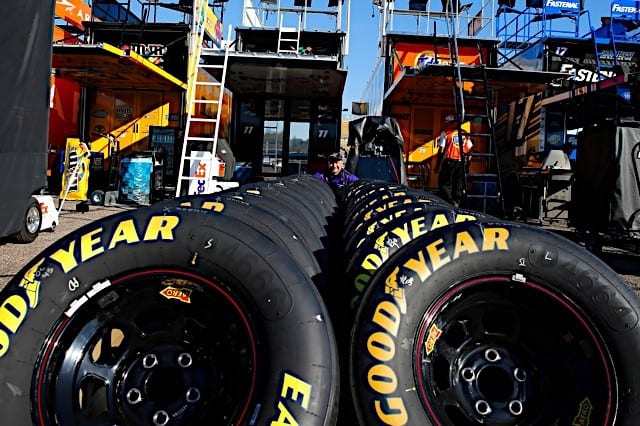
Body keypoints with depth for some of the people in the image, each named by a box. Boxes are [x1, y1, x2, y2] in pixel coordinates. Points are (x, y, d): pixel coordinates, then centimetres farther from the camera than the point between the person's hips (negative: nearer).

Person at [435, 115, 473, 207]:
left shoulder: (446, 133, 1)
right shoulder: (465, 134, 14)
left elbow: (441, 150, -4)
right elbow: (470, 149, 8)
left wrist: (437, 165, -1)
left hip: (450, 161, -4)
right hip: (462, 161, 4)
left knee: (442, 183, 2)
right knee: (458, 185, 12)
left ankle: (451, 202, -16)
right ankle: (457, 203, 7)